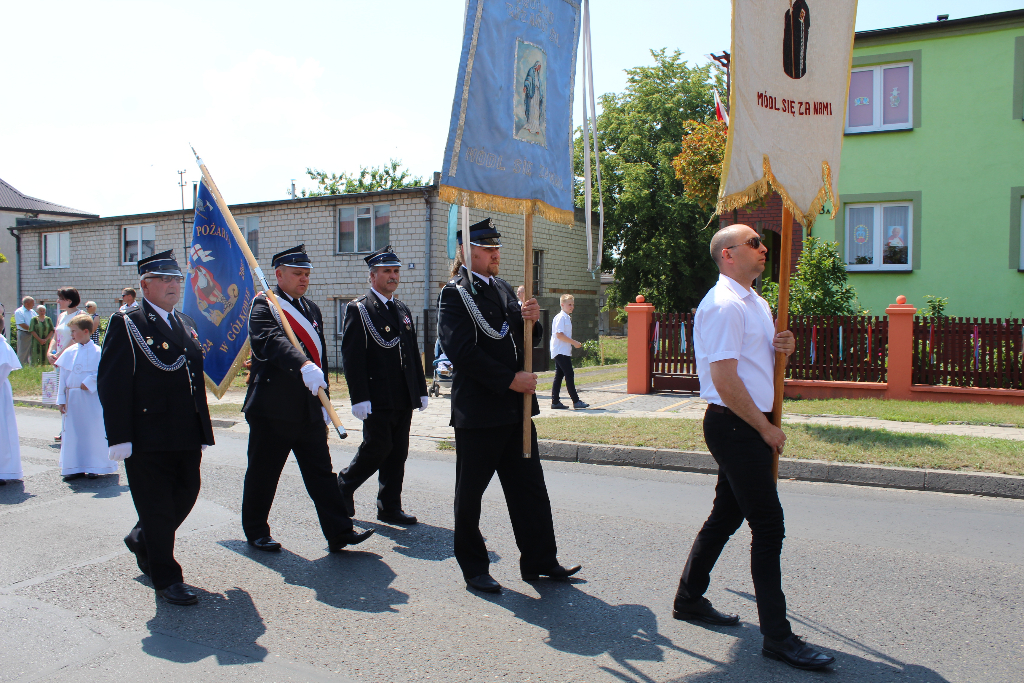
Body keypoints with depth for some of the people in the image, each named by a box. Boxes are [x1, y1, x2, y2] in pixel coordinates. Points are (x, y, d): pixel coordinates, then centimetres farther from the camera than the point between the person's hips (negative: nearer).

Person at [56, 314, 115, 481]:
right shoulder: (69, 352, 4)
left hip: (92, 398, -4)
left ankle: (94, 467, 13)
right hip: (72, 398, 4)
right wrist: (61, 399, 4)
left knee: (94, 431, 2)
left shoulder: (97, 352, -6)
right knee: (73, 432, 7)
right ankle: (75, 467, 17)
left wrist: (88, 383, -15)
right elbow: (62, 377, 6)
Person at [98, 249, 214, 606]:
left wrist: (203, 429, 16)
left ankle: (142, 541, 43)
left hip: (187, 438, 7)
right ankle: (166, 578, 18)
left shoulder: (185, 323, 15)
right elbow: (111, 383, -11)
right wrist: (119, 437, -16)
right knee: (157, 507, 4)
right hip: (148, 439, -7)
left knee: (185, 496, 15)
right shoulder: (126, 323, -7)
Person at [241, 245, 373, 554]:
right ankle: (255, 531, 26)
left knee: (322, 472, 4)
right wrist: (304, 365, -44)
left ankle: (339, 532, 6)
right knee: (263, 473, 8)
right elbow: (273, 341, -28)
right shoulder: (263, 305, -7)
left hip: (309, 409, 6)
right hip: (272, 409, -6)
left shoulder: (311, 309, 16)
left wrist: (323, 400, 17)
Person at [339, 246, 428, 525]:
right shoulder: (358, 309, -4)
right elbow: (351, 356, -11)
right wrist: (359, 397, -18)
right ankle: (344, 485, 20)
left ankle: (390, 508, 18)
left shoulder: (403, 310, 17)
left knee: (398, 454, 8)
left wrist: (421, 390, 14)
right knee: (378, 447, -5)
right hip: (377, 400, -7)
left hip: (403, 399, 7)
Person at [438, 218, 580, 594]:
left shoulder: (503, 288, 15)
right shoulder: (455, 294, -7)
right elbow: (462, 351, -17)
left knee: (530, 488, 10)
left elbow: (521, 341, 18)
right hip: (477, 410, -7)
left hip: (516, 408, 7)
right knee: (470, 492, 7)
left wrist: (530, 321, -5)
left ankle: (539, 561, 22)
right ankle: (473, 567, 22)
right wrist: (510, 380, -18)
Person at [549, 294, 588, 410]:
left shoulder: (567, 318, 18)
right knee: (569, 375, -9)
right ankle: (576, 401, -7)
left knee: (559, 376, 9)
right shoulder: (561, 317, -12)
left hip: (564, 352, 10)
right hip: (561, 352, -10)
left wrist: (573, 343, 14)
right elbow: (559, 334, -20)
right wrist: (574, 342, -17)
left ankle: (555, 402, 12)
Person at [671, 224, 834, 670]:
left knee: (727, 515, 17)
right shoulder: (724, 306, -16)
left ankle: (689, 600, 31)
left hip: (747, 426, 10)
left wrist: (783, 348, 4)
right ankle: (777, 636, 5)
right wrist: (766, 429, -13)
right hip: (734, 426, -10)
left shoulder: (757, 304, 16)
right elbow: (726, 382, -21)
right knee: (768, 527, -6)